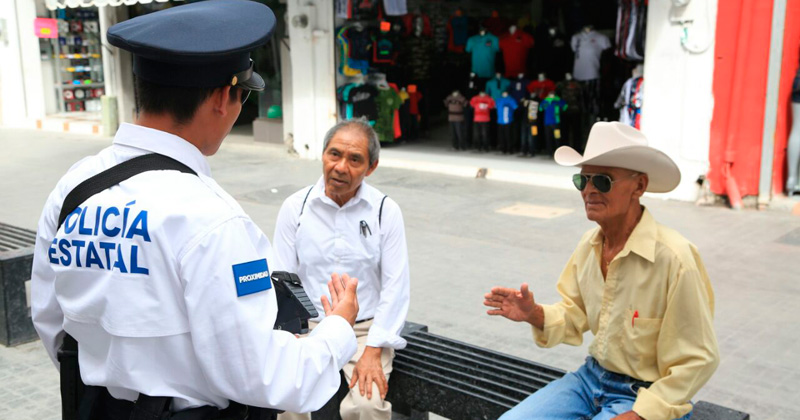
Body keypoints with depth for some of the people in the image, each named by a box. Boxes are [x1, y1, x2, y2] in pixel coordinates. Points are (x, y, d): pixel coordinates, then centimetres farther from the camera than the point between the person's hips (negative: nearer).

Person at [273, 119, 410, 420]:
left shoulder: (386, 211, -1)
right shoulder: (295, 207, 1)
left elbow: (395, 286, -4)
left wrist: (373, 351, -13)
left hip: (366, 329, -1)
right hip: (308, 327, 1)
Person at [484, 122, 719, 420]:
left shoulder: (673, 258, -23)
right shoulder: (589, 244, -2)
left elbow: (698, 360, -16)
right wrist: (535, 315, -11)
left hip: (647, 396, -6)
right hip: (592, 376, 6)